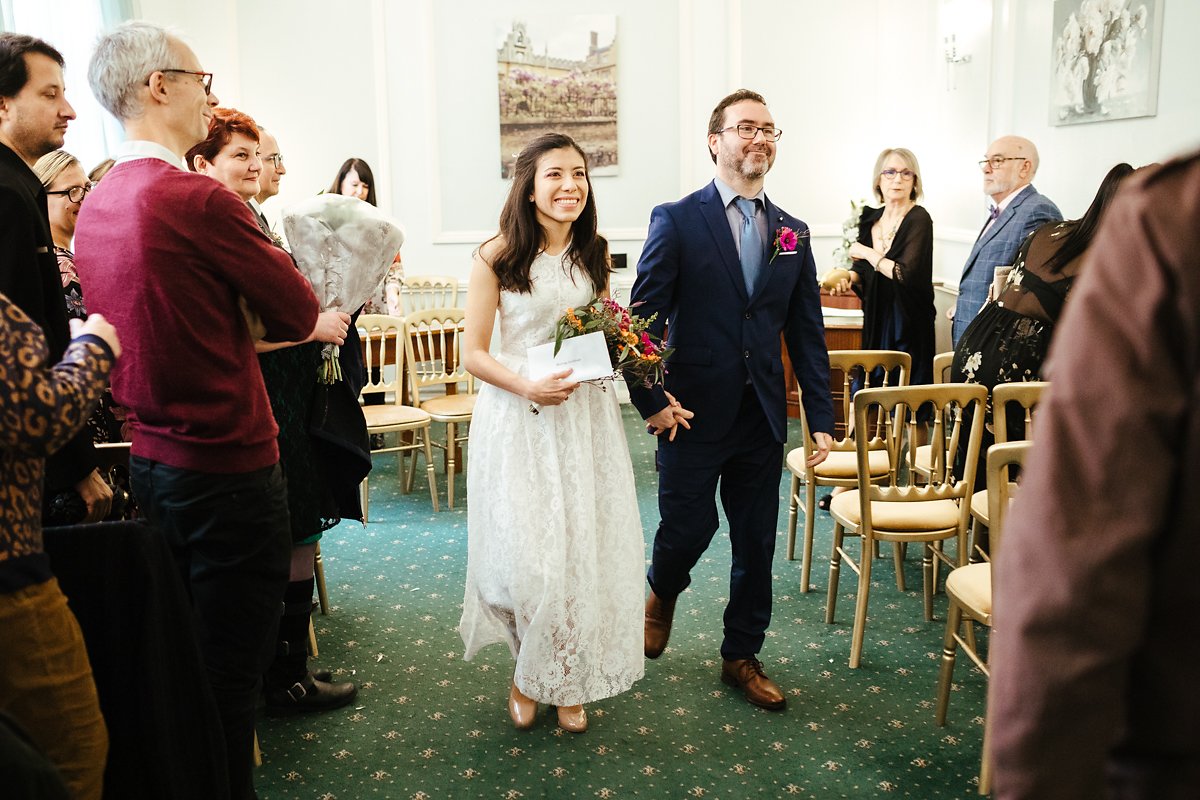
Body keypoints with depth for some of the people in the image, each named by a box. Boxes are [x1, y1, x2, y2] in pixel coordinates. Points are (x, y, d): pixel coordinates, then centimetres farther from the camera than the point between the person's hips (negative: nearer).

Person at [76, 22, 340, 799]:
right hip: (229, 467, -8)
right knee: (230, 671, 6)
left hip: (151, 462, 9)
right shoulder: (200, 199, -19)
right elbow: (300, 312, -11)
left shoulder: (96, 205, 6)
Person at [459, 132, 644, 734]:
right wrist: (527, 385, -21)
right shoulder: (497, 257, -6)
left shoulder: (595, 253, 7)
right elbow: (473, 352, -6)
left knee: (584, 548, 6)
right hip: (516, 418, -3)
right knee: (525, 553, 0)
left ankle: (567, 681, 25)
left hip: (586, 416, 4)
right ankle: (527, 674, 27)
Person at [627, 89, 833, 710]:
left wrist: (821, 418, 5)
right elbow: (644, 318, -7)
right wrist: (651, 402, -11)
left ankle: (741, 657, 30)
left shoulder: (792, 232, 8)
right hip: (693, 415, -4)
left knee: (756, 544, 11)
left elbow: (807, 331, 8)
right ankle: (662, 594, 41)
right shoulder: (676, 221, -6)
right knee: (688, 529, 5)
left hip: (764, 419, 4)